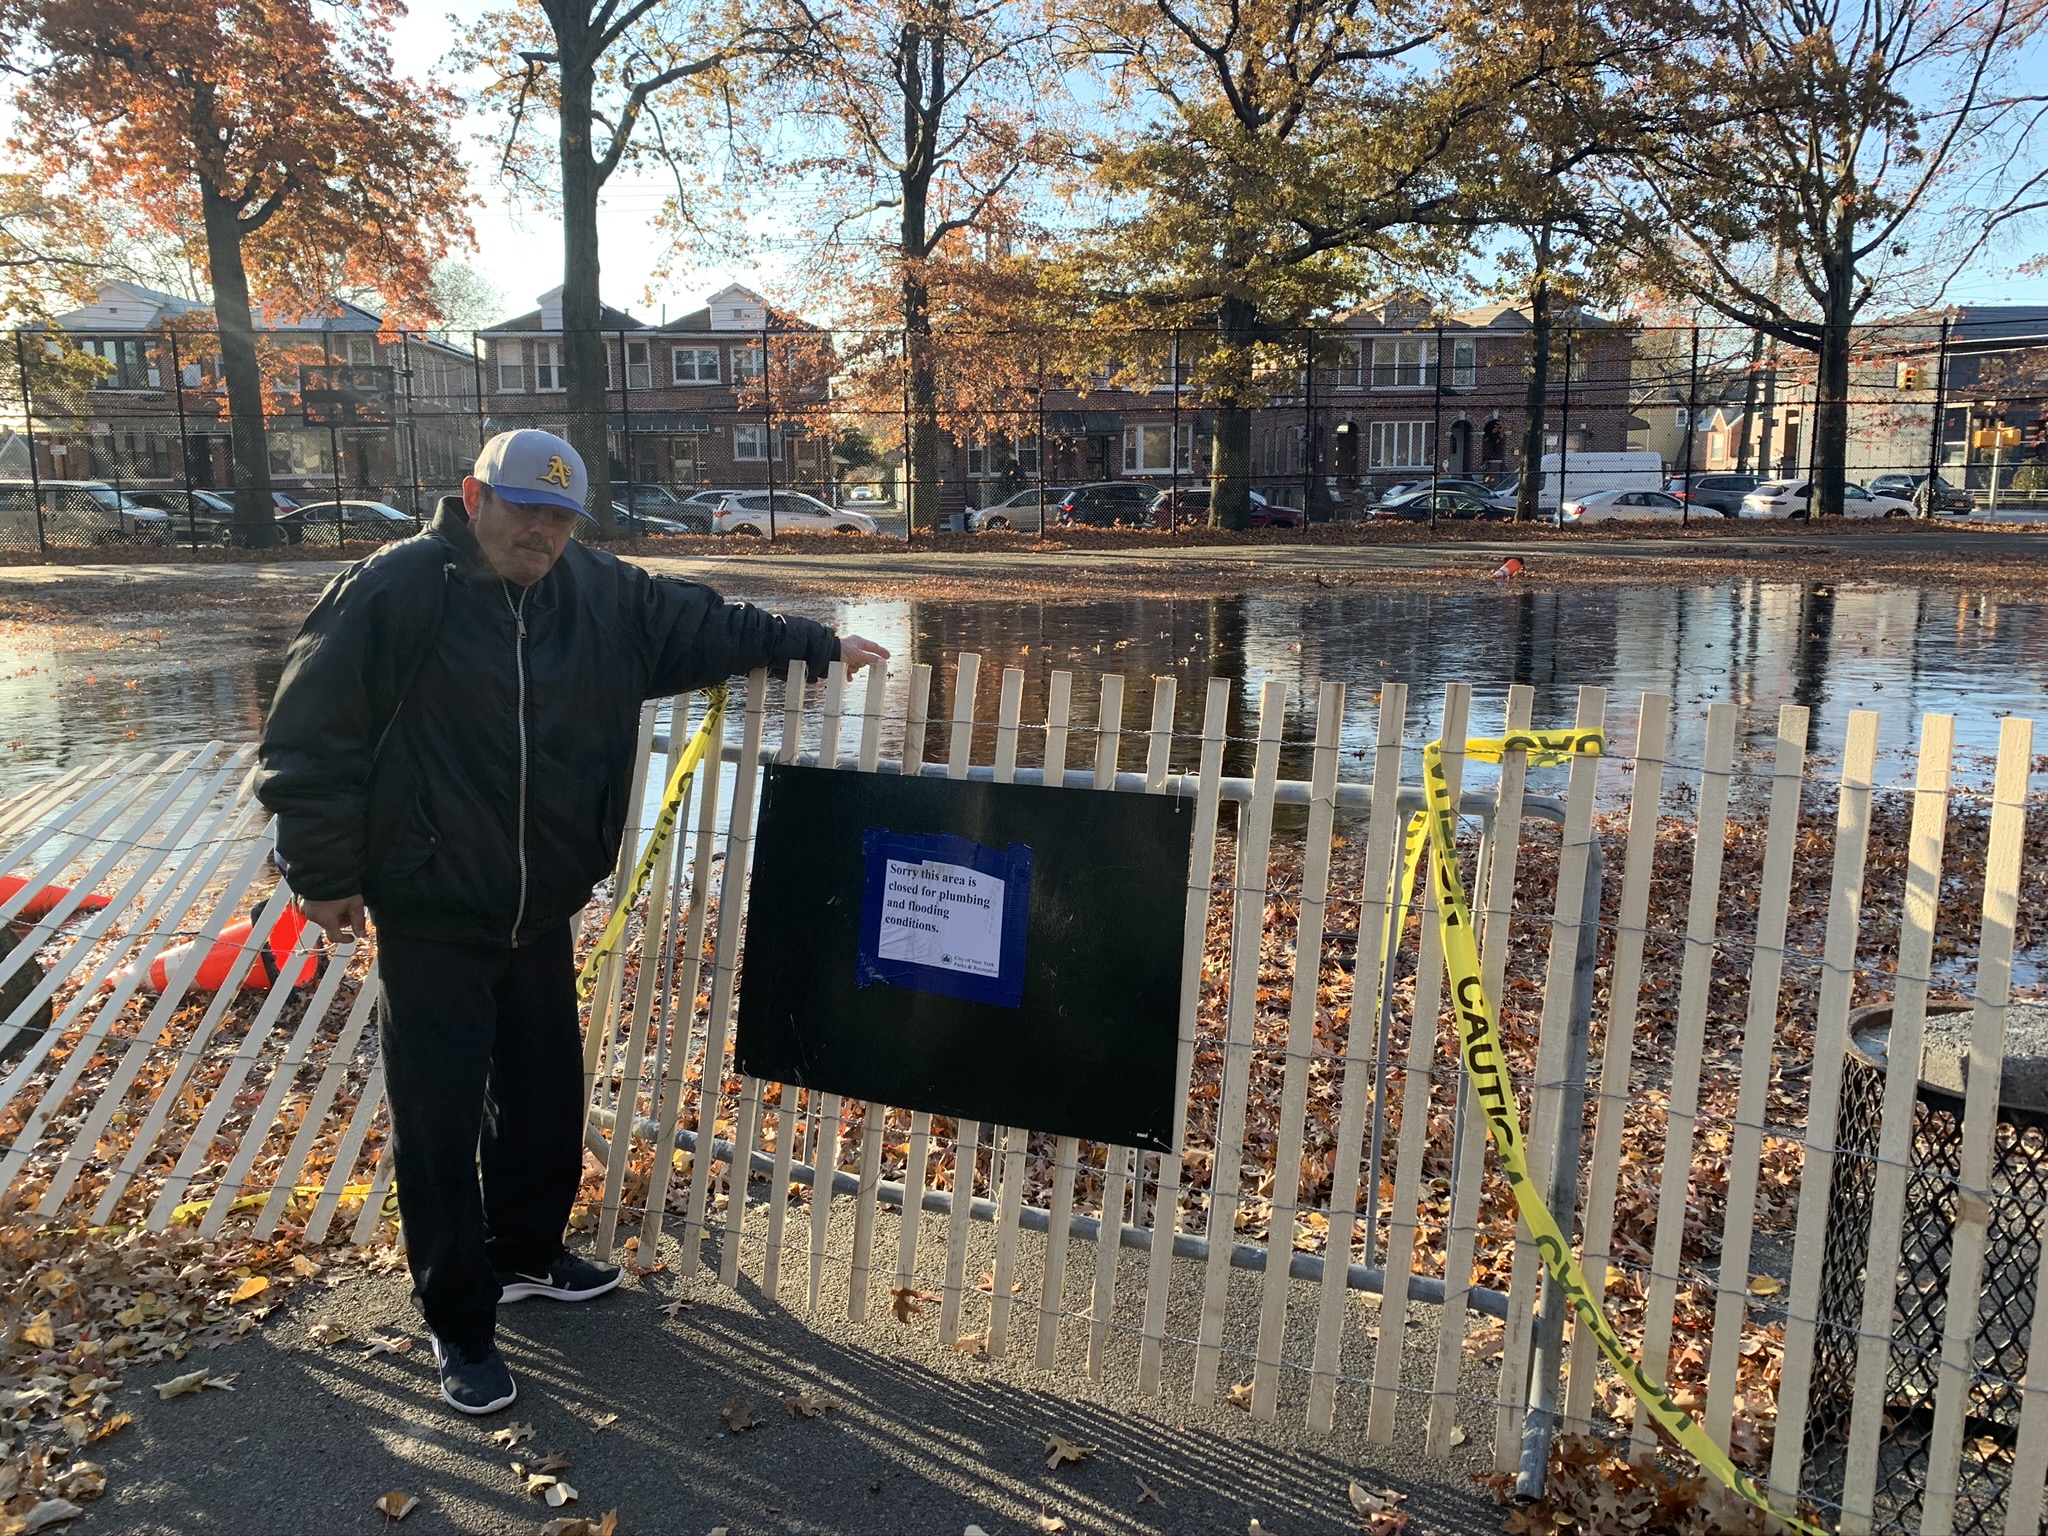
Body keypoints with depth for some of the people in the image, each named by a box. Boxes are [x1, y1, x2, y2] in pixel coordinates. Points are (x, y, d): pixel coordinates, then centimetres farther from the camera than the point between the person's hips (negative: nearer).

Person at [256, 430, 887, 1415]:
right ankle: (459, 1324, 20)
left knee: (546, 1096, 19)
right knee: (440, 1125, 3)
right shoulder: (393, 591, -15)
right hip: (431, 918, -6)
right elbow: (311, 735, -13)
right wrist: (325, 874, -11)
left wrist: (814, 645, 12)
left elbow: (700, 623, 13)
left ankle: (526, 1254, 43)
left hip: (543, 913, 6)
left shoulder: (599, 593, 2)